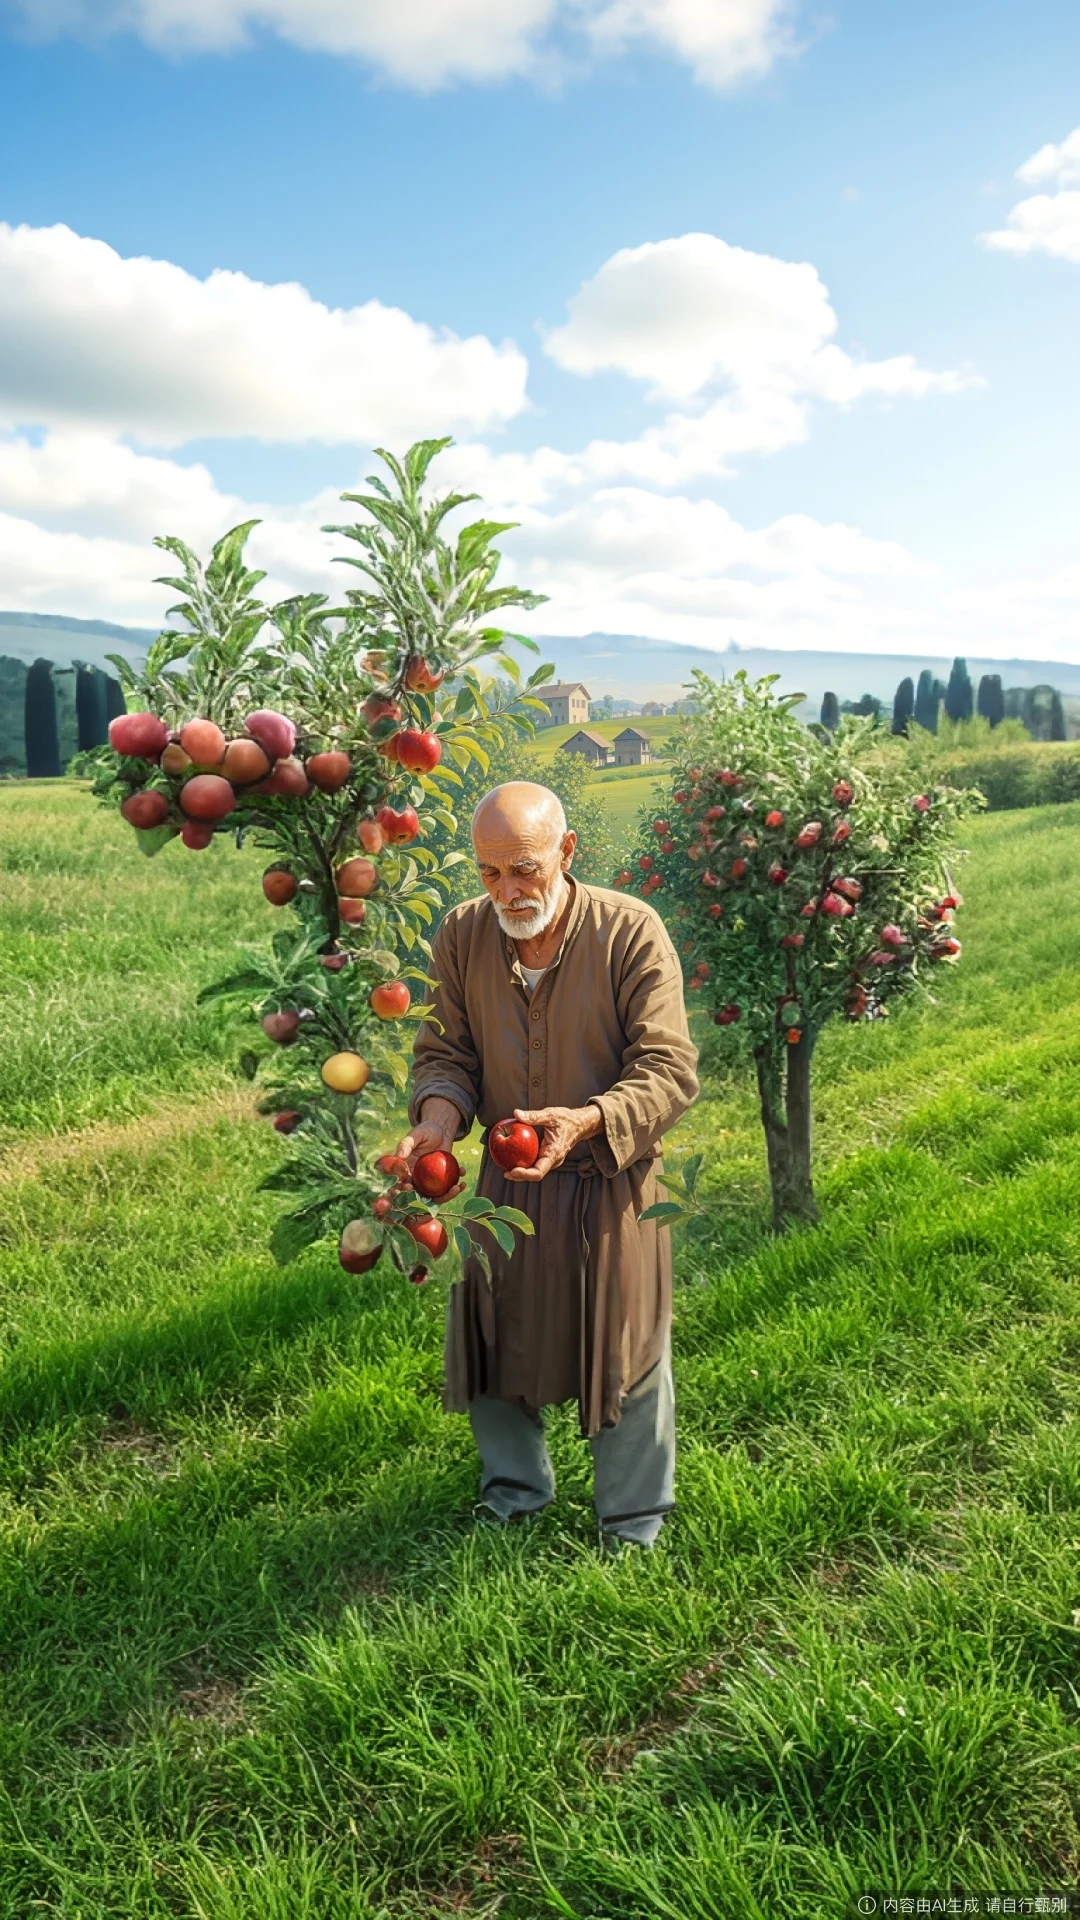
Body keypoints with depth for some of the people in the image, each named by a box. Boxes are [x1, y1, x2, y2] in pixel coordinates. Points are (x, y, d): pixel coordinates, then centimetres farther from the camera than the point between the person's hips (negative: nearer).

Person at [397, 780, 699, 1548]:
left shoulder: (631, 931, -20)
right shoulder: (461, 935, -8)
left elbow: (669, 1069, -20)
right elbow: (445, 1050, 1)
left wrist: (587, 1122, -37)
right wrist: (439, 1116, -20)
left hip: (609, 1184, -3)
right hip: (505, 1181, 4)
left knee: (624, 1353, 11)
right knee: (493, 1335, 19)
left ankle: (634, 1519, 36)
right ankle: (515, 1487, 47)